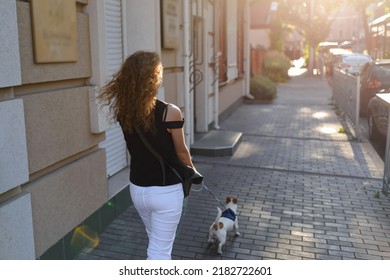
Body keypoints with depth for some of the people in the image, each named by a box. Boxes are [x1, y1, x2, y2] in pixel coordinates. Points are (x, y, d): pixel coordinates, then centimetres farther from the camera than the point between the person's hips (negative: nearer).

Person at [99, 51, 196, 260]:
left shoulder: (124, 111, -8)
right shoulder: (170, 113, -22)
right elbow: (181, 152, -7)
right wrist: (192, 171, 11)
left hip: (137, 188, 6)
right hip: (166, 191, -5)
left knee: (156, 242, 28)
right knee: (160, 250, 9)